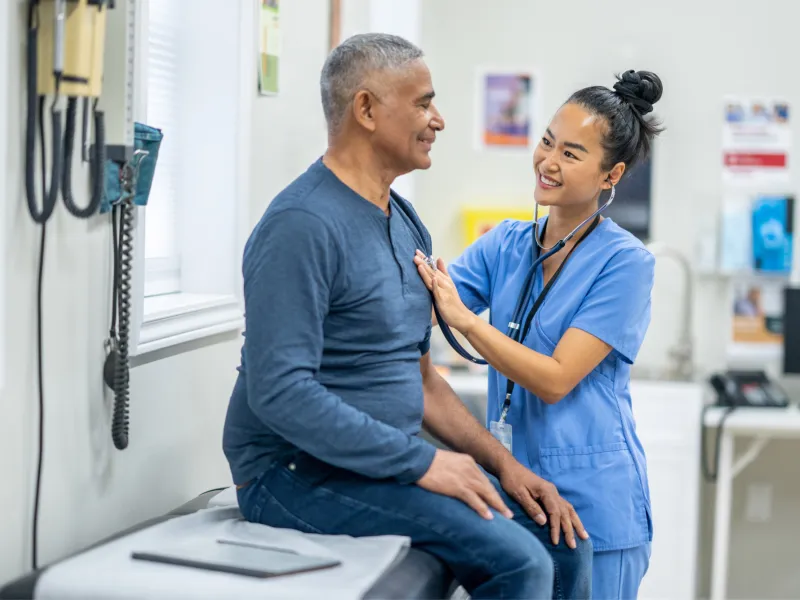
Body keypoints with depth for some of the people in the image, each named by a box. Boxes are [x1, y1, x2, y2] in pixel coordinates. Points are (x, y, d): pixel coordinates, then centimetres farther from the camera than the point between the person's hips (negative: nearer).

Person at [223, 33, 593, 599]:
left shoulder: (405, 223, 13)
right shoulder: (303, 225, -18)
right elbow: (279, 389, -25)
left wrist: (503, 464, 7)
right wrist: (421, 462, -23)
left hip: (388, 462, 9)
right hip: (298, 474, -9)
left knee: (563, 539, 1)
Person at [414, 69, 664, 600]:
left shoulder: (625, 262, -11)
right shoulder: (506, 243, 6)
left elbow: (556, 379, -17)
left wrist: (466, 319, -23)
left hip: (590, 501, -5)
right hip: (511, 486, 5)